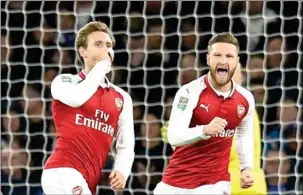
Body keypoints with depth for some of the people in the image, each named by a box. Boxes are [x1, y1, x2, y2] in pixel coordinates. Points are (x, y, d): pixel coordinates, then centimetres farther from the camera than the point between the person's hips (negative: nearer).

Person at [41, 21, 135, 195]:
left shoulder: (122, 98, 18)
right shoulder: (64, 82, 5)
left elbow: (126, 145, 15)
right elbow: (77, 98, -20)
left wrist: (122, 171, -7)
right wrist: (101, 65, -5)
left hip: (88, 181, 6)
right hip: (63, 171, -6)